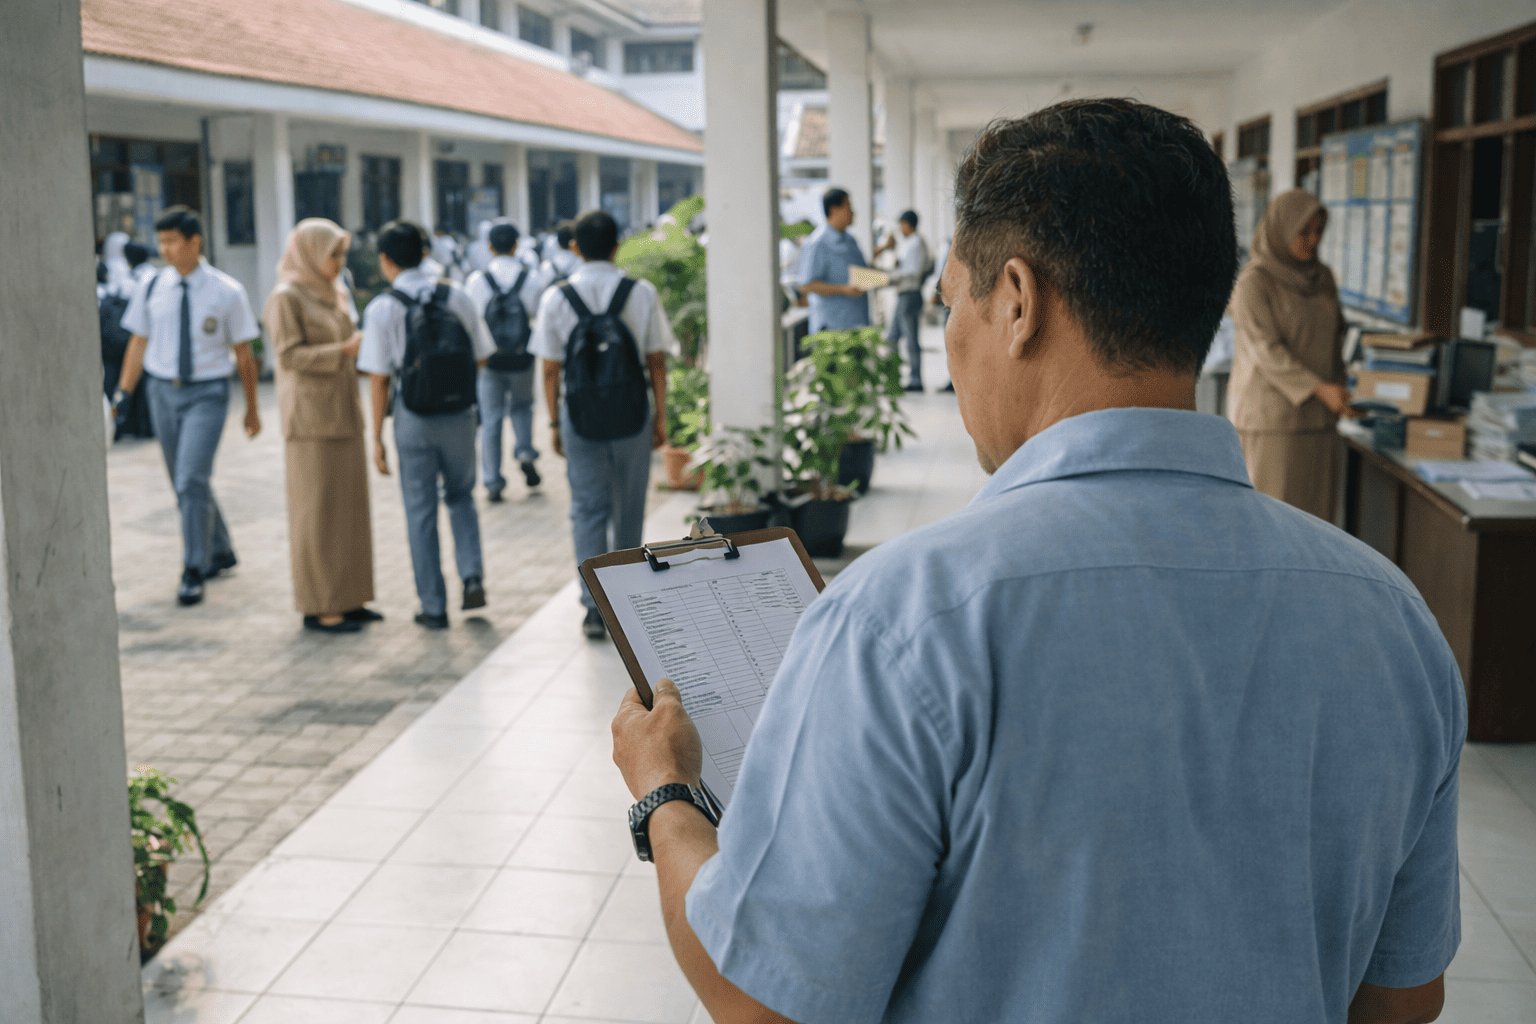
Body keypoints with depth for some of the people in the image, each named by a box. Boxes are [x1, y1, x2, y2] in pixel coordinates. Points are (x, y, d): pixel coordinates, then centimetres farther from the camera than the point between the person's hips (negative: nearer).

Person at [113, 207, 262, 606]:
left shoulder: (226, 292, -7)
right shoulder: (151, 286, 1)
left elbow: (243, 354, 0)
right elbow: (138, 343, 8)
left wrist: (252, 408, 5)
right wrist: (123, 393, 2)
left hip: (206, 393, -4)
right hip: (162, 392, 4)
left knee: (192, 480, -16)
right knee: (183, 483, 13)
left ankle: (194, 573, -5)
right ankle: (219, 554, 33)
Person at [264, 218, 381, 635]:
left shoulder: (337, 294, 13)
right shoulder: (286, 297, -10)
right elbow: (290, 355, -16)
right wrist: (344, 350, -22)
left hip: (344, 412, 8)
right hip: (310, 416, -8)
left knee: (350, 505, 9)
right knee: (316, 509, -2)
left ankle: (347, 598, 17)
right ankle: (318, 606, 4)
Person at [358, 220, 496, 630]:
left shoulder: (382, 308, -8)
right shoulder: (456, 296, -1)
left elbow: (379, 379, -8)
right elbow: (481, 358, 3)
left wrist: (377, 438, -2)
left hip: (414, 421, -2)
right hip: (460, 414, 2)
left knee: (421, 511, 9)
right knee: (461, 496, 23)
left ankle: (434, 607, 13)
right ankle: (472, 575, 5)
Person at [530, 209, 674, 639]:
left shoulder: (556, 298, -5)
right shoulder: (642, 293, -5)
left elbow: (550, 369, -3)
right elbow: (656, 362, -3)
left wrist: (553, 422, 7)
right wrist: (661, 416, 6)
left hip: (580, 417, 0)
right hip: (632, 414, 1)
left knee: (587, 508, 6)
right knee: (628, 506, 16)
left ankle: (595, 604, -2)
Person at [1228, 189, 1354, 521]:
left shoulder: (1322, 277, 9)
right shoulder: (1253, 282, -12)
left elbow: (1333, 340, 15)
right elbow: (1265, 350, -18)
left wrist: (1337, 397, 7)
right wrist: (1320, 389, -24)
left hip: (1315, 416, 7)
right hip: (1270, 414, -6)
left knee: (1314, 514, 8)